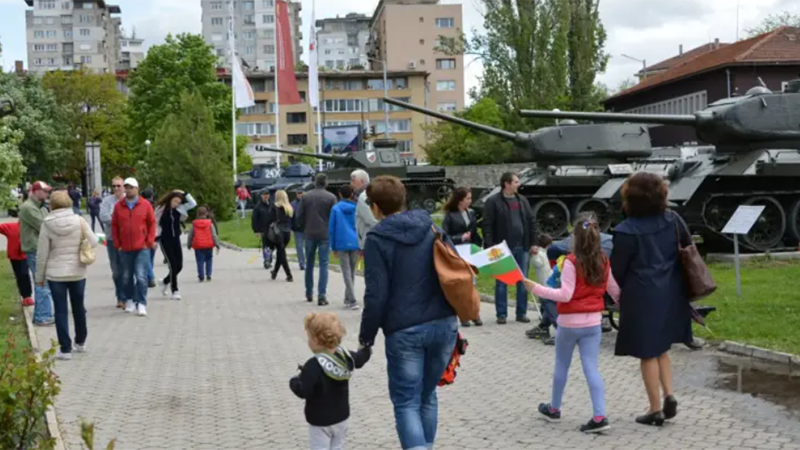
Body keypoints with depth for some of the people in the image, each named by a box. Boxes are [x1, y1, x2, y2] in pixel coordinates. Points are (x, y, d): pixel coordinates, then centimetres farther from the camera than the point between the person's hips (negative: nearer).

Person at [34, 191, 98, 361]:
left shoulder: (47, 224, -10)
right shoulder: (79, 220, -7)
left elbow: (42, 254, -7)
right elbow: (93, 242, -7)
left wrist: (39, 276, 4)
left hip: (55, 274, -2)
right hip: (78, 272, 2)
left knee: (61, 311, 4)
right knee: (79, 307, 18)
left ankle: (65, 349, 4)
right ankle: (81, 342, 32)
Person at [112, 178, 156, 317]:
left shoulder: (145, 204, 0)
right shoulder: (118, 206, 4)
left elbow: (152, 223, 3)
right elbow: (114, 226, 8)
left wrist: (149, 242, -3)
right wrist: (117, 244, 3)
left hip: (142, 248, -3)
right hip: (125, 249, 3)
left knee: (141, 276, -9)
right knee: (127, 277, 10)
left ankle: (141, 304, -5)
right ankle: (130, 300, 24)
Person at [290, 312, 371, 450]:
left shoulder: (314, 365, -27)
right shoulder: (345, 355, -4)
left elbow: (303, 391, -30)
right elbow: (358, 360, 18)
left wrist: (294, 381, -9)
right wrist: (366, 349, 40)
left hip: (320, 421, -7)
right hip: (341, 416, 7)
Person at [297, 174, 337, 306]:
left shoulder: (306, 196, 1)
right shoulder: (331, 197, -7)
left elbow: (299, 216, 1)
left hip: (310, 234, 3)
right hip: (325, 235, -3)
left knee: (309, 264, 16)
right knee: (323, 265, 0)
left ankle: (309, 294, 23)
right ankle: (321, 296, -8)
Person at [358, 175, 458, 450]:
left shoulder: (377, 239, -5)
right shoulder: (433, 227, 10)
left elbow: (376, 295, -10)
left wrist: (367, 337, 1)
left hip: (405, 332, -5)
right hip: (444, 325, 5)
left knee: (406, 402, 3)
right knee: (428, 396, 20)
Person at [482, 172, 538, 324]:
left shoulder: (522, 200, 11)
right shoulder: (493, 202, -6)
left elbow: (531, 221, 13)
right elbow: (487, 225, -9)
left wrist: (533, 243, 6)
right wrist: (490, 247, -16)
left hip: (521, 247, 5)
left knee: (523, 281, 8)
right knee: (501, 282, 3)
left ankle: (522, 313, 16)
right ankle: (501, 314, 11)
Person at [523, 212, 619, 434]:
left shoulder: (572, 261, -16)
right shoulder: (604, 261, 1)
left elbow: (565, 295, -20)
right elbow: (615, 291, 10)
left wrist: (536, 288, -18)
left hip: (569, 322, -4)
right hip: (593, 322, 4)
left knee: (561, 365, 14)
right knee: (591, 368, 3)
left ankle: (554, 408, 31)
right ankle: (600, 416, -6)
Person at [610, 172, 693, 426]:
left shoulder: (627, 231, -16)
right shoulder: (672, 220, -2)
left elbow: (616, 269, -8)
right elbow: (689, 248, 10)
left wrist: (617, 292, 10)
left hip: (642, 297, -5)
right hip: (670, 294, 6)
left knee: (648, 353, 6)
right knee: (661, 347, 23)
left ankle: (656, 409, 13)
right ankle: (669, 395, 10)